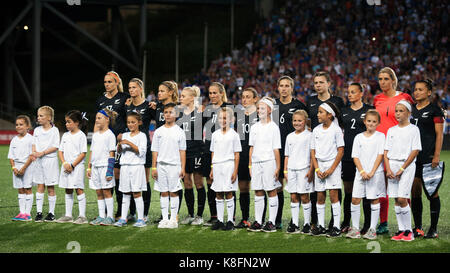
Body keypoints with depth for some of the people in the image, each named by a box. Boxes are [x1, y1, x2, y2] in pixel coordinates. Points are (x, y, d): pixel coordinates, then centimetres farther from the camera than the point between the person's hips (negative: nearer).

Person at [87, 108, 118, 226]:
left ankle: (109, 217, -2)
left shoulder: (110, 135, -6)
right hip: (95, 166, 7)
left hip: (105, 165, -7)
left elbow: (111, 153, -9)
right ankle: (101, 216, 10)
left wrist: (110, 170, -15)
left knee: (106, 191, -5)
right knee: (98, 192, 7)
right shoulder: (95, 135, 16)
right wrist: (89, 167, 14)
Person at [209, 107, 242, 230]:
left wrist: (235, 171, -8)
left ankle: (230, 221, 1)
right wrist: (212, 169, 11)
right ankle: (219, 220, 11)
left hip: (228, 165, -4)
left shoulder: (233, 135, -1)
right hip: (217, 166, 4)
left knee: (228, 193, -4)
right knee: (218, 194, 6)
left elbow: (236, 154, -2)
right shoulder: (215, 134, 12)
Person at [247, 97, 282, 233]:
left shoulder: (273, 127, -3)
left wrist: (278, 167, -7)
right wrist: (250, 165, 11)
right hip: (256, 163, 5)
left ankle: (271, 222, 2)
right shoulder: (254, 127, 12)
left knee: (271, 191, -1)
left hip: (269, 162, -5)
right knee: (258, 192, 7)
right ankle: (258, 221, 11)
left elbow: (276, 149, -5)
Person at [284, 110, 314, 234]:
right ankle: (294, 224, 8)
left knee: (304, 196, -3)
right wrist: (285, 170, 10)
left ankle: (307, 224, 3)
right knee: (293, 197, 5)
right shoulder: (290, 137, 13)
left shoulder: (309, 135, -2)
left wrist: (311, 170, -11)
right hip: (291, 169, 5)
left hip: (304, 169, -5)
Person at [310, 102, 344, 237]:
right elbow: (313, 151, 9)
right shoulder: (316, 130, 8)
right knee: (320, 197, 6)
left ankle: (336, 227, -5)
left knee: (333, 195, -8)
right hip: (319, 165, 5)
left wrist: (331, 169, -13)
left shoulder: (336, 130, -6)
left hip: (333, 165, -5)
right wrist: (317, 169, -3)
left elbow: (340, 151, -7)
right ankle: (320, 226, 12)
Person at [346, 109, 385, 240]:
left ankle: (372, 229, 5)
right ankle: (355, 229, 6)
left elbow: (380, 155, -5)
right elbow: (355, 157, 5)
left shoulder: (380, 136, 1)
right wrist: (362, 172, -9)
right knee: (355, 199, -1)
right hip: (360, 173, 3)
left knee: (374, 200, 0)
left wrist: (372, 172, -13)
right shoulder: (358, 137, 8)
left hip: (375, 173, -3)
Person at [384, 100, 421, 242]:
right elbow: (386, 152, 11)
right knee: (396, 200, 3)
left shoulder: (413, 129, 0)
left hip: (407, 165, -5)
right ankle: (401, 230, 7)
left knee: (402, 198, -13)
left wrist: (402, 168, -11)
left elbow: (415, 151, -6)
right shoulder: (391, 130, 13)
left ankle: (408, 230, -4)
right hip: (392, 165, 5)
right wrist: (388, 169, -3)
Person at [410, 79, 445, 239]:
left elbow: (439, 134, -6)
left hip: (429, 156, -6)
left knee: (432, 192, -3)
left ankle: (433, 228, 1)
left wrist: (437, 155, -14)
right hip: (412, 156, 6)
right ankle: (417, 228, 12)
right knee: (415, 192, 6)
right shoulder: (411, 110, 15)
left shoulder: (434, 110, -2)